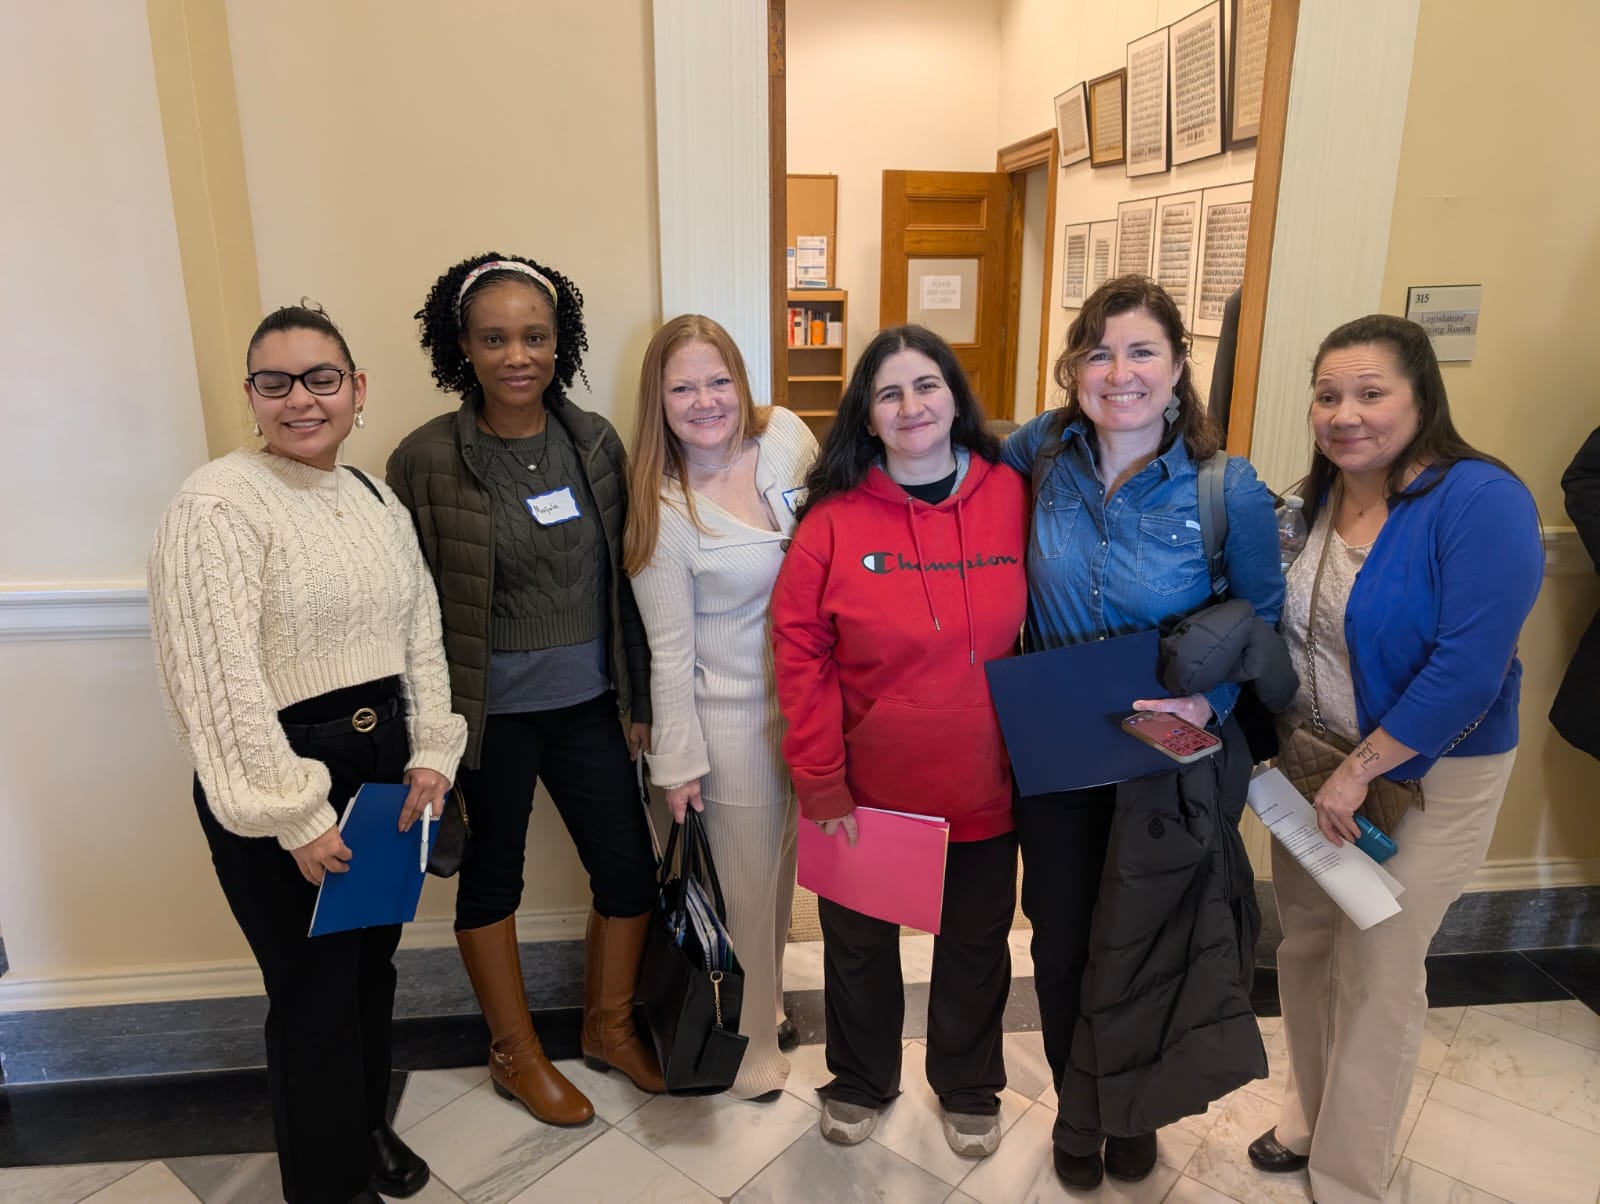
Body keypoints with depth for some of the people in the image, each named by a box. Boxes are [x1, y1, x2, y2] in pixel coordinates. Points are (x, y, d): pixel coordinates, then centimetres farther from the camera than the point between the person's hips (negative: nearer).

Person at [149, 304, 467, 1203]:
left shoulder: (379, 502, 8)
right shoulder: (219, 505, -14)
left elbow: (422, 636, 9)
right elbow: (222, 679, -19)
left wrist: (430, 755, -1)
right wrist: (297, 816, -18)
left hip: (385, 760, 6)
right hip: (282, 774, -6)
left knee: (374, 963, 20)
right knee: (314, 988, 6)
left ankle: (370, 1127, 45)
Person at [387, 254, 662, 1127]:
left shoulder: (595, 442, -1)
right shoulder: (425, 461, -11)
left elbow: (623, 577, 4)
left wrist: (638, 696, 6)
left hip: (586, 701, 4)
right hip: (489, 711, -3)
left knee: (630, 870, 10)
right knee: (492, 875, 14)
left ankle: (608, 1025, 37)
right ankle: (516, 1054, 36)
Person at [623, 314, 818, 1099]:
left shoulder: (786, 435, -6)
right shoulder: (663, 510, -17)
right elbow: (669, 648, -12)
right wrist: (677, 759, -8)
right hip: (736, 713, -4)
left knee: (784, 858, 21)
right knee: (750, 878, 10)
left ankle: (765, 997, 47)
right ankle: (753, 1035, 35)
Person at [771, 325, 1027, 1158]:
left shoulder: (1010, 496, -6)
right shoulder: (836, 514, -11)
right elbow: (799, 648, -11)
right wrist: (819, 778, -12)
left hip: (982, 785, 2)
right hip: (865, 789, -1)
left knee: (975, 944, 20)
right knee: (859, 942, 19)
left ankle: (968, 1088, 47)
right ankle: (859, 1081, 47)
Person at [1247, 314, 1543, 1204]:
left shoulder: (1480, 501, -21)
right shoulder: (1316, 499, -1)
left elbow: (1469, 668, -27)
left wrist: (1358, 772, -22)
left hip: (1425, 776, -5)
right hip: (1313, 760, 6)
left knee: (1375, 972, 8)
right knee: (1306, 945, 17)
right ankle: (1312, 1114, 42)